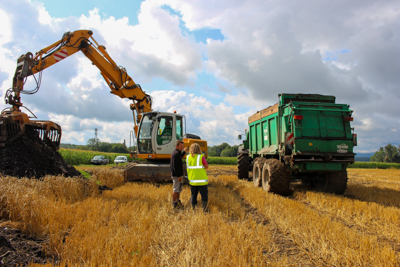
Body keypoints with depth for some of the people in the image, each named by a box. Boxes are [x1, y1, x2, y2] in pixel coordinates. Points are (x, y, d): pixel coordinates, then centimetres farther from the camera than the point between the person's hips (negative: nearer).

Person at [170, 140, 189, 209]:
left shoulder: (176, 152, 12)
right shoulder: (176, 153, -19)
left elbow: (179, 158, 34)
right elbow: (175, 166, -24)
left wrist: (184, 151, 26)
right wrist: (179, 176, -22)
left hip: (177, 174, 10)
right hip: (176, 175, -10)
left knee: (179, 189, 21)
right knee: (176, 189, -3)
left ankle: (178, 201, 33)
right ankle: (174, 204, 5)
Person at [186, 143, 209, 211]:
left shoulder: (188, 157, 1)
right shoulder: (201, 157, -15)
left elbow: (187, 167, 10)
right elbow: (206, 166, -11)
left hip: (192, 180, 5)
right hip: (202, 180, -5)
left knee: (193, 195, 17)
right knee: (204, 195, 7)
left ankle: (193, 207, 23)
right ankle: (204, 208, 8)